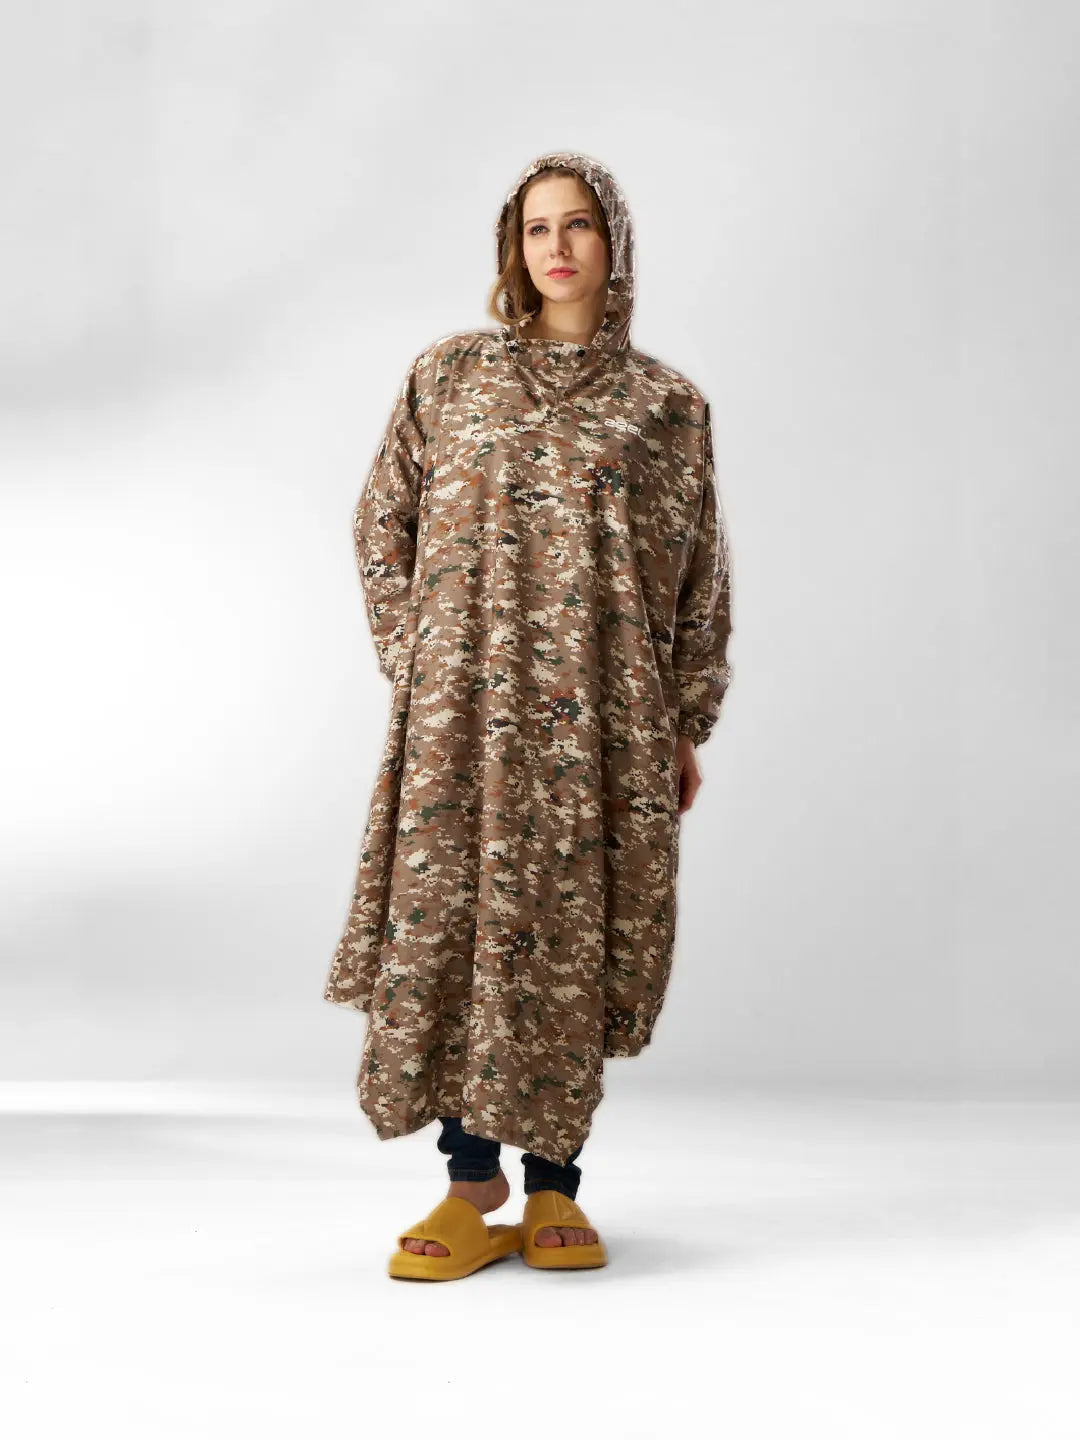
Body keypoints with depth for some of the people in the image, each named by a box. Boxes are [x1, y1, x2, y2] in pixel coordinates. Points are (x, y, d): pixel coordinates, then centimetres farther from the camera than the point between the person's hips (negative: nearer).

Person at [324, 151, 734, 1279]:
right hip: (465, 701, 0)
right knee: (451, 919, -3)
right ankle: (471, 1180, 8)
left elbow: (701, 575, 9)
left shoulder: (666, 404, 9)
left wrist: (686, 725, 5)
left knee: (570, 932, 1)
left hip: (601, 709, 0)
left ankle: (553, 1182, 13)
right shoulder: (451, 374, 10)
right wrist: (414, 658, 3)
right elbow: (383, 520, 12)